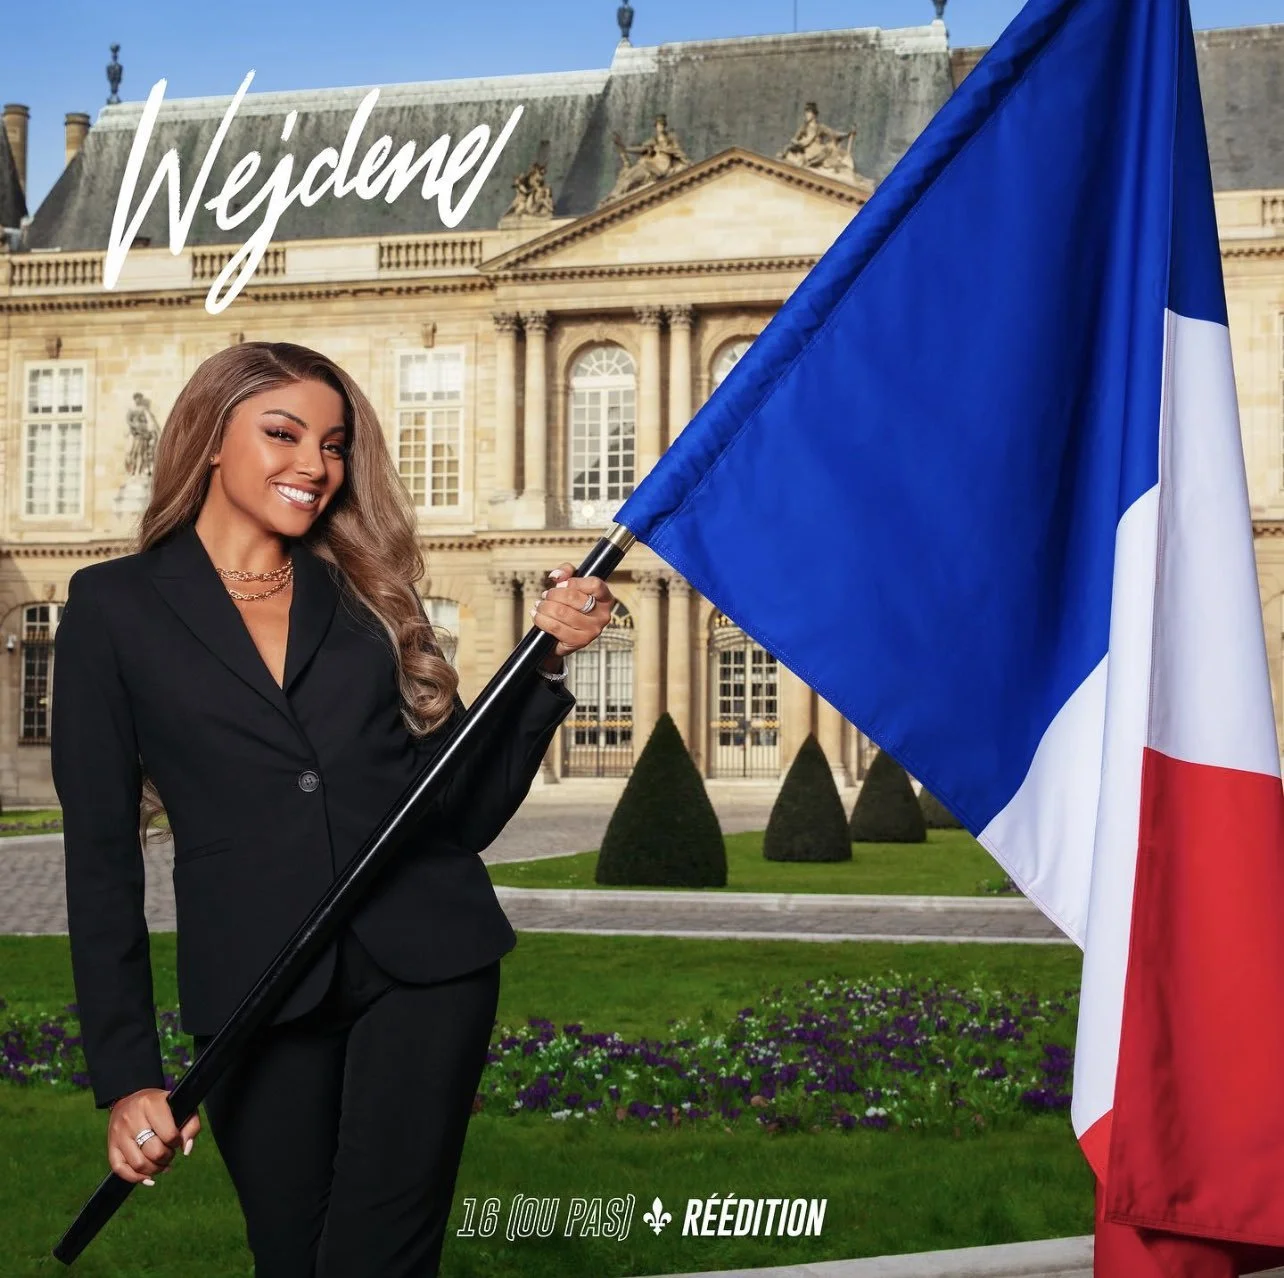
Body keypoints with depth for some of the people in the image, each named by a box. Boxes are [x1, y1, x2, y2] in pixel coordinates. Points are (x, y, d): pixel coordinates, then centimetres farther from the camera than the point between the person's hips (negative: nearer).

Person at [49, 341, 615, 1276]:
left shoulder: (366, 596, 13)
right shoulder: (117, 605, 5)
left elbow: (469, 810, 10)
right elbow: (101, 848, 2)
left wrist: (546, 661, -4)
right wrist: (126, 1074, -3)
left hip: (425, 963, 1)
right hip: (256, 992, -1)